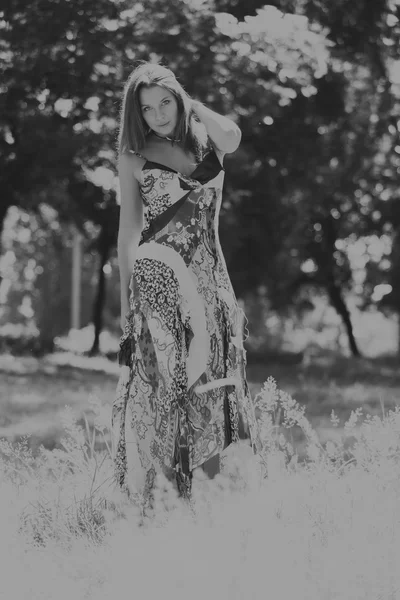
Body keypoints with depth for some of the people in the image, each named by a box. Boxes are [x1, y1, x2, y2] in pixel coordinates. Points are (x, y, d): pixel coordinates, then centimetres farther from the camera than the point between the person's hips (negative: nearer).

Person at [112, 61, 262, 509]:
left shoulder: (207, 142, 7)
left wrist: (188, 102, -2)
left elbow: (232, 136, -18)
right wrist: (126, 299, 1)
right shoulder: (134, 155, 3)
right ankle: (142, 501, -5)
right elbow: (128, 228, 4)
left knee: (209, 394, 2)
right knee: (155, 392, -7)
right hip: (155, 279, -3)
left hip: (207, 279, 3)